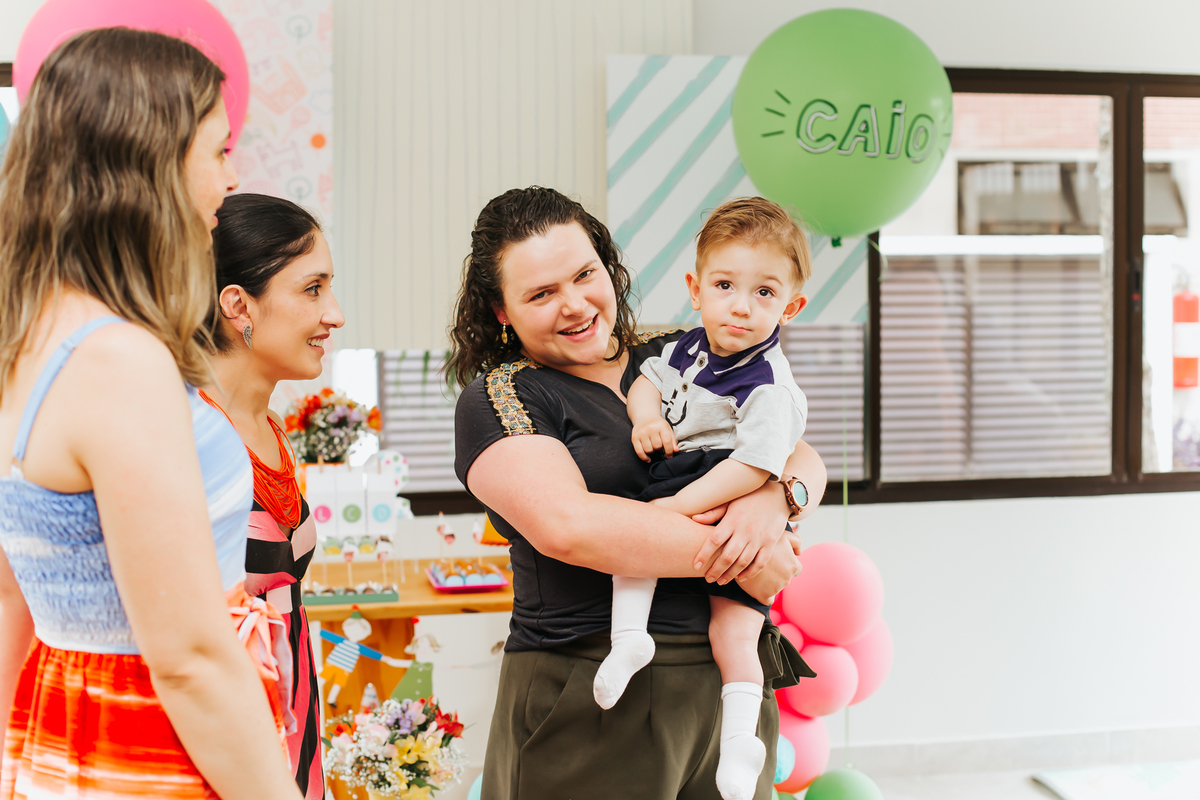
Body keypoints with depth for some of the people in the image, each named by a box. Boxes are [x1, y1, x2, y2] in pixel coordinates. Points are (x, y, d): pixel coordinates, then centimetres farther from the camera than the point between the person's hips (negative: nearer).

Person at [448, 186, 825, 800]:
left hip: (728, 682, 5)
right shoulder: (497, 400, -3)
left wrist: (773, 500, -16)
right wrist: (731, 553, -17)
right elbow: (566, 525, -19)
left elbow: (805, 459, 8)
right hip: (590, 709, -4)